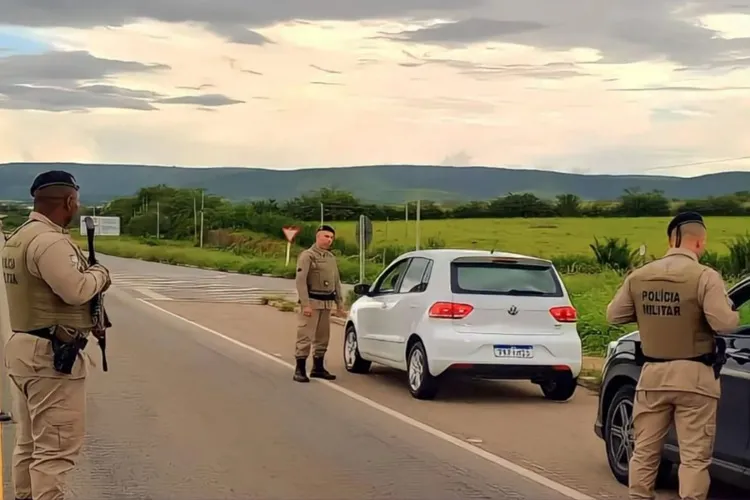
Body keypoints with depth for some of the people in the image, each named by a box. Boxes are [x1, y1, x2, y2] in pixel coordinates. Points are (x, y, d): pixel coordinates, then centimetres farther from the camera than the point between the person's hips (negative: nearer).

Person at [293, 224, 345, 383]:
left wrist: (340, 304, 15)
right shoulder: (307, 256, -8)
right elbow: (301, 281, -15)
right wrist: (305, 304, -22)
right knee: (305, 336, -8)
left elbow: (337, 282, 20)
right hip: (312, 301, -7)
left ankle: (318, 368, 22)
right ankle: (300, 370, -6)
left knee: (323, 337, 12)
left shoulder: (331, 257, 14)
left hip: (327, 303, 7)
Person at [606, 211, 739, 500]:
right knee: (694, 456, 1)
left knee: (645, 450, 14)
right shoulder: (705, 276, -13)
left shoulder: (639, 276, 2)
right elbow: (724, 323, -20)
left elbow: (614, 315, 9)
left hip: (653, 373, 5)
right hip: (694, 377, -4)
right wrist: (732, 312, 2)